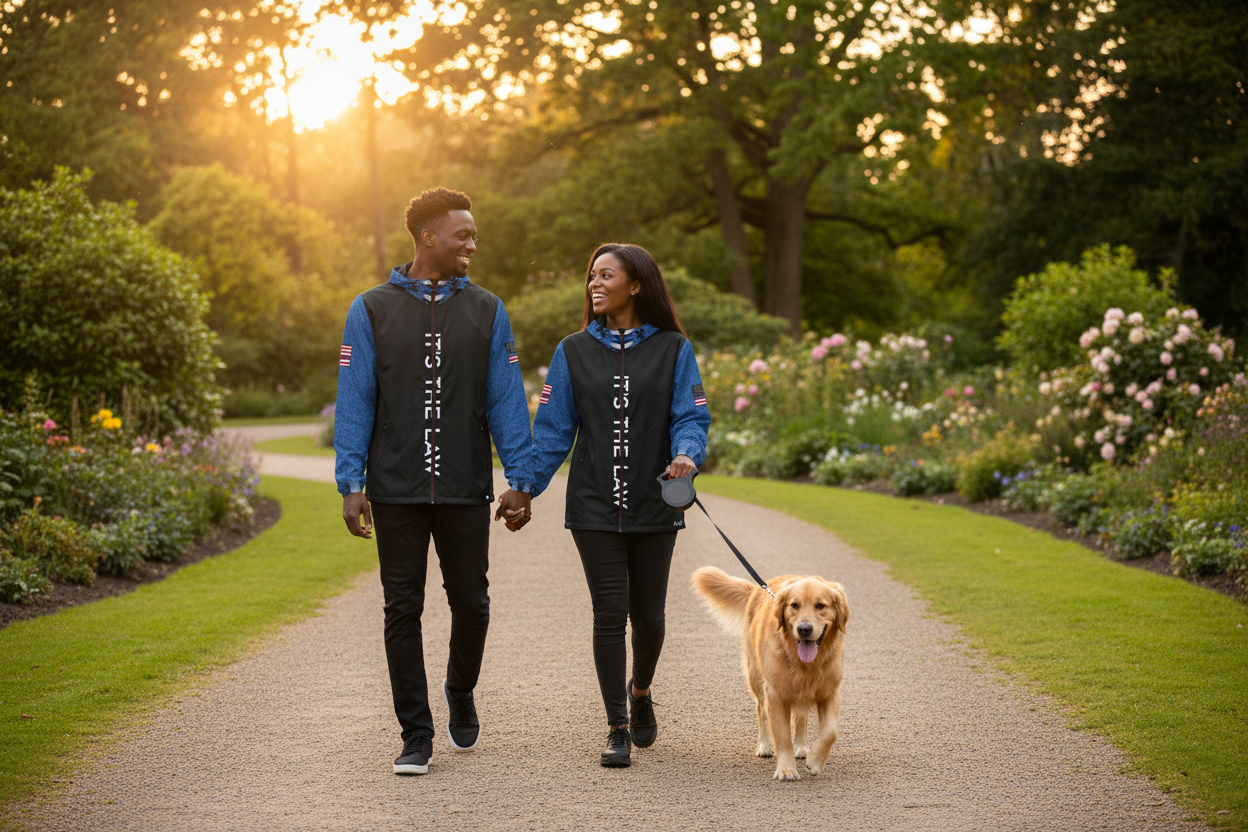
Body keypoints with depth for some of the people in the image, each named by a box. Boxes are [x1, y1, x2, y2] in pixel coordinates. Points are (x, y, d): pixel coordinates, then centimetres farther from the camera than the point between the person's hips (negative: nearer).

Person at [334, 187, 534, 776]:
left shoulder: (486, 311, 7)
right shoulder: (373, 310, 2)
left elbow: (506, 400, 5)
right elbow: (354, 403, 1)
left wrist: (519, 480, -1)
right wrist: (351, 485, -6)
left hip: (466, 491, 1)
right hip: (396, 492, -1)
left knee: (470, 602, 5)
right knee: (403, 610, 2)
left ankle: (460, 692, 34)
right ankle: (416, 736, 11)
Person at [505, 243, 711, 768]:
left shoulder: (673, 349, 2)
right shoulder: (574, 352, 6)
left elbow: (691, 416, -2)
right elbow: (552, 430, 5)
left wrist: (686, 454, -24)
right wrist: (524, 488, -4)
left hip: (654, 507, 0)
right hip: (594, 507, 0)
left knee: (648, 614, 7)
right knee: (609, 612, -4)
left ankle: (641, 691, 37)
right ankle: (617, 729, 5)